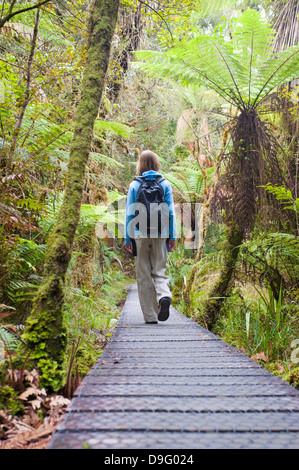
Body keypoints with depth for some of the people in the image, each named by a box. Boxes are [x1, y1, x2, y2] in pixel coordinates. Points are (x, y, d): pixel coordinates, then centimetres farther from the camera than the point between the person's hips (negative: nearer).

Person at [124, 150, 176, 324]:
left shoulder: (134, 185, 2)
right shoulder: (165, 184, 4)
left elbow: (129, 213, 0)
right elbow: (170, 212, 1)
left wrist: (128, 238, 4)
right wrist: (173, 236, 5)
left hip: (140, 235, -1)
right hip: (160, 235, 1)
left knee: (144, 276, 6)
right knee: (159, 271, 11)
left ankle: (150, 316, 7)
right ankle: (164, 296, -19)